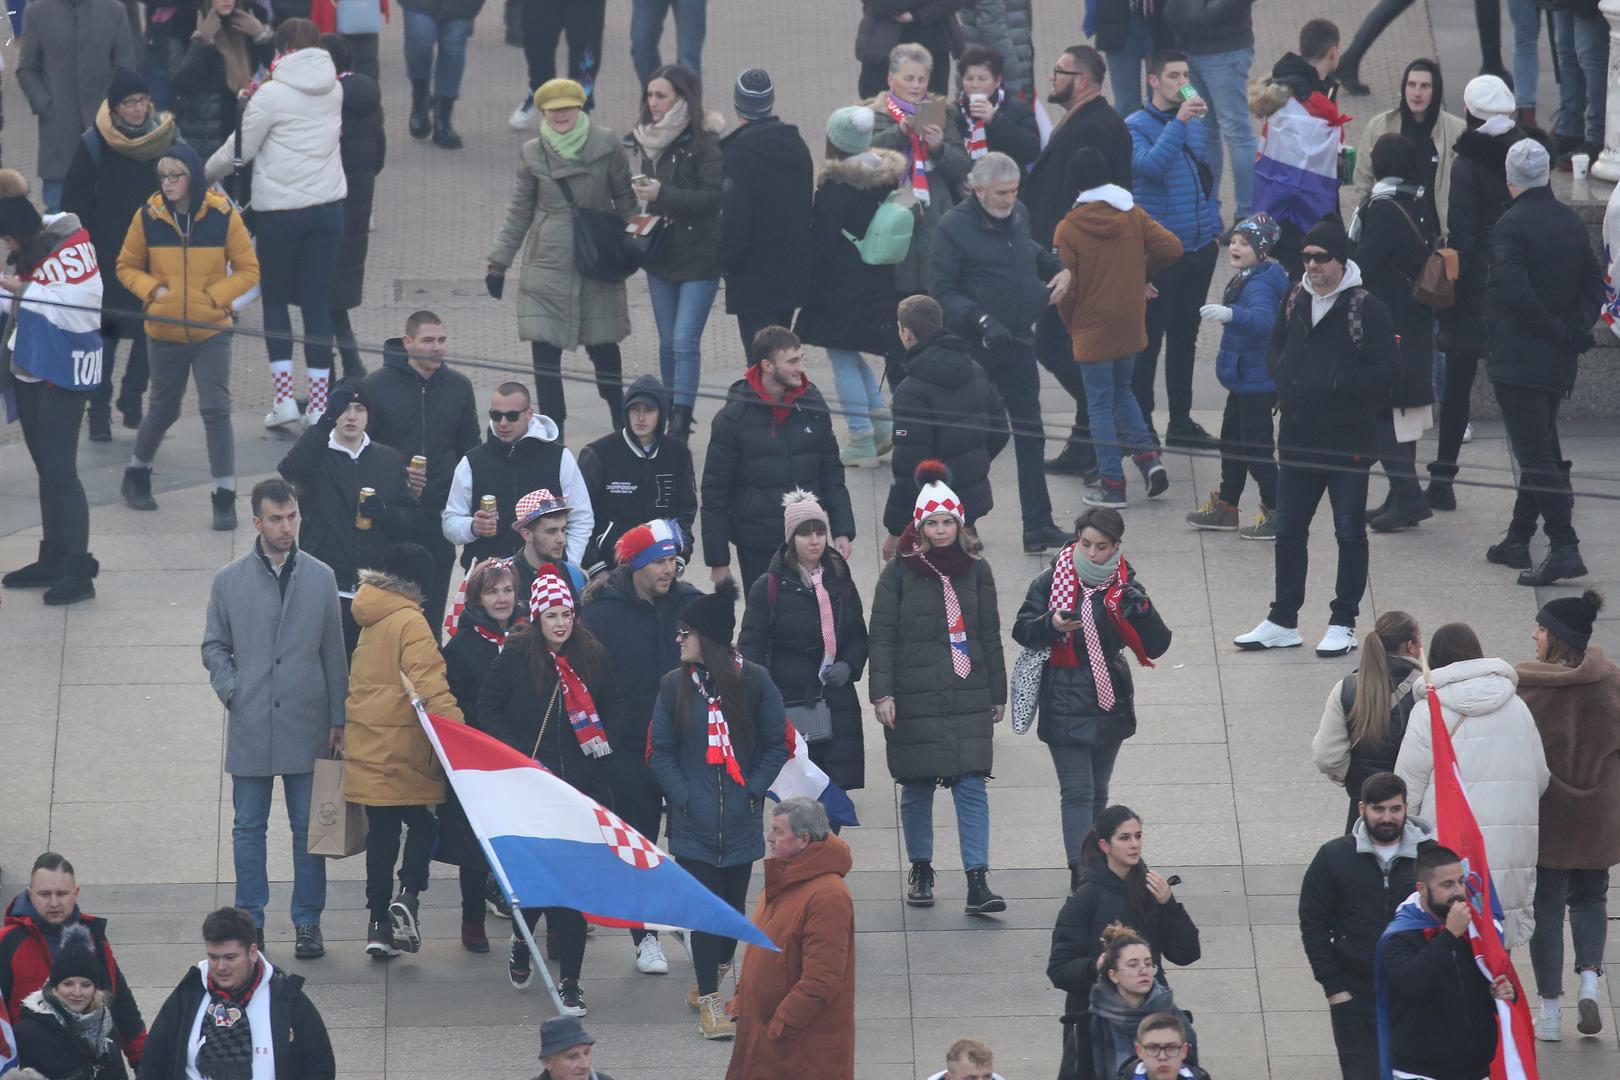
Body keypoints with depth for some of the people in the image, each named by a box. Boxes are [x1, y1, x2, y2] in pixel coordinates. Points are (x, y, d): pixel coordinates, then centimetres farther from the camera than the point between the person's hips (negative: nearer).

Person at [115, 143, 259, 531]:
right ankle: (136, 476, 39)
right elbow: (127, 267, 7)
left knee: (216, 410, -8)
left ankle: (225, 498, 0)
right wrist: (152, 290, -11)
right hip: (163, 332, 1)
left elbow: (248, 270, -1)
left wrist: (214, 295, -13)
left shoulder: (223, 216, -9)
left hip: (211, 331, -1)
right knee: (164, 409, 15)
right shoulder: (148, 217, -6)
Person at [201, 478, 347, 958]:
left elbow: (334, 653, 7)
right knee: (249, 828, 5)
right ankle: (250, 920, 13)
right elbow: (214, 646, 11)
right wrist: (231, 691, -5)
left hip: (307, 724, 0)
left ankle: (308, 923, 12)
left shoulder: (321, 578, 4)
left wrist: (337, 718, 5)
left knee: (309, 827, 4)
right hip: (250, 726, 0)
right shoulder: (230, 580, 3)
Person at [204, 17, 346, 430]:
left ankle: (284, 398, 3)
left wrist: (204, 174, 14)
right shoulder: (333, 89, 4)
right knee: (318, 303, 7)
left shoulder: (272, 95, -12)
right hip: (328, 206, 4)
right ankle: (318, 403, 6)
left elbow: (239, 150, -4)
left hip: (280, 210, -4)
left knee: (275, 301, 10)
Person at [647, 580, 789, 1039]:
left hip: (741, 821, 0)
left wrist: (754, 791, -6)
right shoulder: (675, 684, -1)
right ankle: (708, 1002, 2)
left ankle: (711, 982, 29)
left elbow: (778, 745, 3)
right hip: (694, 821, 0)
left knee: (733, 906, 8)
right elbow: (659, 752, 3)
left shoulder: (754, 681, -3)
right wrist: (683, 796, -8)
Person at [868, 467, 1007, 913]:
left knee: (972, 786, -6)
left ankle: (978, 884, -9)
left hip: (969, 698, 1)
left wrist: (997, 694, 13)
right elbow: (881, 636, -2)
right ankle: (920, 872, 23)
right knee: (917, 788, 6)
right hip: (914, 701, -1)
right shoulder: (899, 572, -1)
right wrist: (882, 692, -11)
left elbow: (990, 636, 13)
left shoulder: (975, 571, 8)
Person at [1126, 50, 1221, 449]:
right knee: (1148, 340, -2)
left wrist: (1213, 228, 17)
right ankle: (1141, 424, 4)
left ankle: (1181, 421, 23)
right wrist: (1179, 122, -30)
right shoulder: (1137, 127, -9)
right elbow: (1151, 166, -28)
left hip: (1199, 249, 7)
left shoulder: (1197, 122, 11)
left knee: (1185, 337, 15)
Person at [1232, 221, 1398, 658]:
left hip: (1347, 439, -6)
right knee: (1288, 530, 12)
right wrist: (1287, 377, 1)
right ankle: (1283, 621, 21)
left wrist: (1336, 384, -19)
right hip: (1298, 437, 6)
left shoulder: (1366, 308, -12)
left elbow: (1387, 369, -14)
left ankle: (1343, 622, 14)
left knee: (1350, 533, 5)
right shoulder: (1295, 301, 7)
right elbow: (1275, 348, 21)